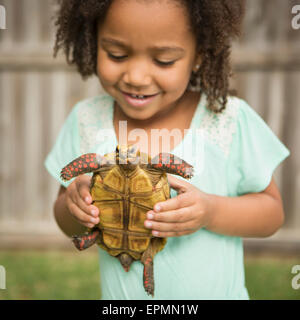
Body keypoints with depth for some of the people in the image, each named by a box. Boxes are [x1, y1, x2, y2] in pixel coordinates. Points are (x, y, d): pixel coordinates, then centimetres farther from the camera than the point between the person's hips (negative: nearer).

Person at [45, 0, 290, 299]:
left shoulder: (229, 120, -17)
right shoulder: (86, 120, -11)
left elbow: (272, 212, -8)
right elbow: (69, 226, 0)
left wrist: (211, 211, -25)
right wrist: (73, 203, -21)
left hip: (215, 292, -1)